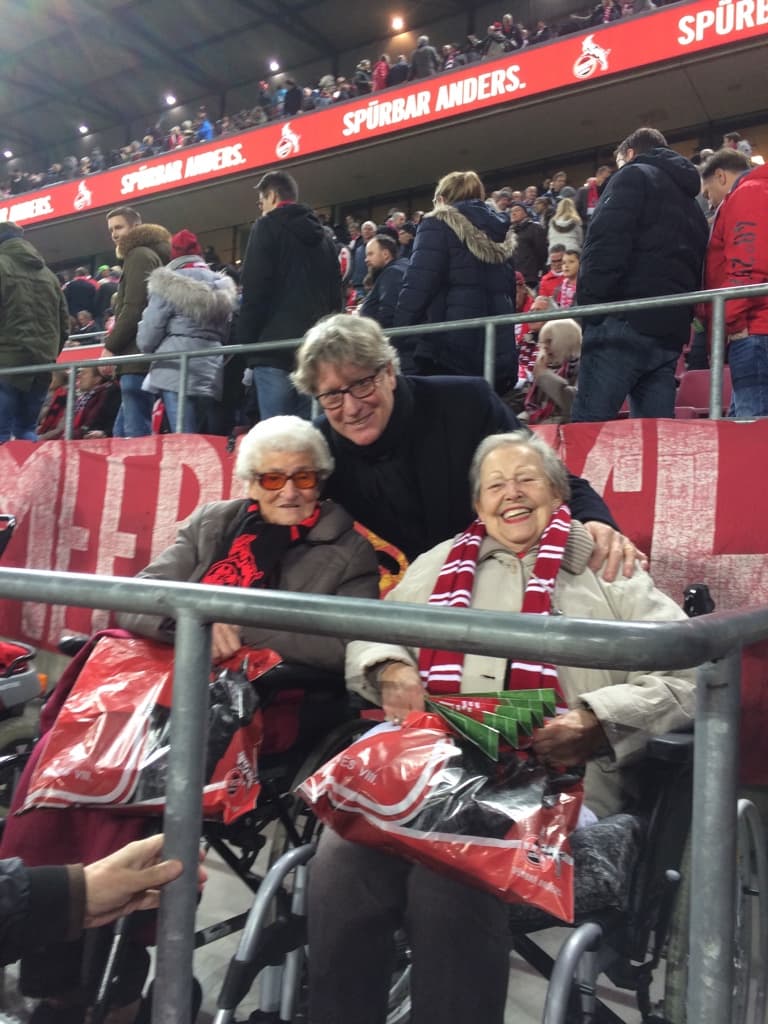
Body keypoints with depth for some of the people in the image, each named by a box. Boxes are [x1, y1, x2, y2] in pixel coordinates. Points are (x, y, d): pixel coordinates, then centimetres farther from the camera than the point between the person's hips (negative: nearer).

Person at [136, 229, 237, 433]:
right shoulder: (222, 285, 17)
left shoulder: (169, 283, 1)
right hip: (213, 373, 5)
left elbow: (146, 338, -2)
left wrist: (149, 350, 17)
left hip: (177, 372, -5)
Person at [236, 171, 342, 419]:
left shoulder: (267, 227, 0)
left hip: (276, 349, -7)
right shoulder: (322, 235, 21)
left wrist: (245, 343, -6)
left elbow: (254, 290, -10)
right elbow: (336, 295, 21)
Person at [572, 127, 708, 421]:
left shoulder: (633, 177, 7)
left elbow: (606, 244, -11)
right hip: (670, 330, 8)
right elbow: (696, 271, 26)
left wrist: (588, 303, -13)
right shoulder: (692, 202, 32)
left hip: (626, 320, -8)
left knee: (589, 426, -12)